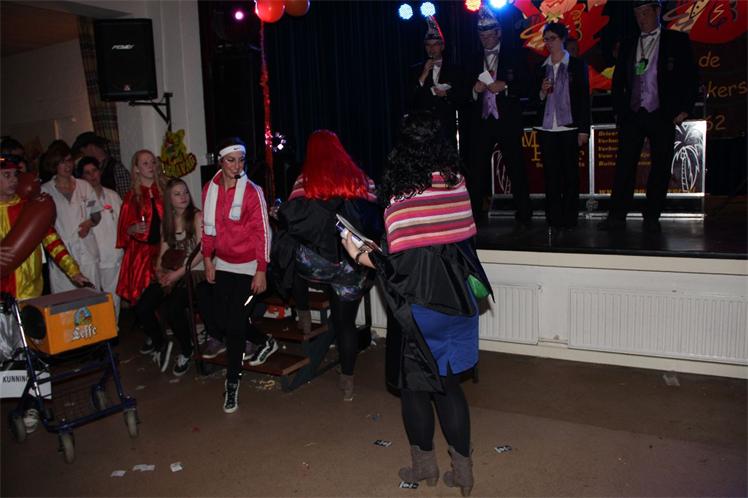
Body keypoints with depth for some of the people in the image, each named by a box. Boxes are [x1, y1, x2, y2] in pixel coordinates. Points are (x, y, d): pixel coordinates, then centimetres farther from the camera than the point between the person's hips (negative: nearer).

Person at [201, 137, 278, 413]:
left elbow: (262, 232, -11)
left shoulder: (252, 191, -12)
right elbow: (208, 227, 11)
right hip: (222, 265, 5)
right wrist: (208, 260, 10)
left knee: (235, 324, -4)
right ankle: (265, 342, 35)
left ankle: (232, 381, 13)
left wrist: (261, 271, -12)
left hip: (247, 267, -5)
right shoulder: (210, 189, 2)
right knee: (223, 319, 9)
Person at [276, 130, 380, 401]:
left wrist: (278, 211, 10)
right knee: (346, 321, 12)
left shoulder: (306, 180, -3)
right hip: (352, 263, 2)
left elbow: (291, 217, -11)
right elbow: (374, 214, 4)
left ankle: (303, 315, 37)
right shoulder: (360, 178, 5)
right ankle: (347, 380, 18)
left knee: (296, 257, 34)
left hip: (316, 260, -2)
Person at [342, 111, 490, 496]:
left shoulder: (400, 195, -18)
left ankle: (425, 466, 30)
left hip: (418, 305, -5)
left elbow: (401, 265, -21)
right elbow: (465, 236, 3)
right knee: (448, 383, 17)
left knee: (414, 384, 14)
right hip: (455, 301, 5)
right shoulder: (456, 181, -2)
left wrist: (359, 255, -5)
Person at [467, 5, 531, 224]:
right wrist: (475, 90, -8)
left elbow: (523, 87, -1)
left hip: (508, 122, -2)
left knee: (516, 170, 1)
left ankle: (524, 215, 8)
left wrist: (505, 87, -16)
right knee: (476, 170, -1)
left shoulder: (512, 57, 4)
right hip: (482, 122, 3)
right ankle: (473, 213, 5)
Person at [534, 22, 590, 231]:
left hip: (569, 128, -3)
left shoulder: (577, 65, 3)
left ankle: (569, 219, 5)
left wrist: (584, 129, -7)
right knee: (551, 175, 2)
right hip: (547, 129, 3)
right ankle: (553, 219, 8)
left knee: (570, 174, -1)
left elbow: (584, 98, 0)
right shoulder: (542, 69, 13)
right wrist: (542, 92, -6)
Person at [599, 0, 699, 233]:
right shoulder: (628, 46, 15)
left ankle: (652, 218, 8)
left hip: (662, 116, -2)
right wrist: (618, 111, 9)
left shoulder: (677, 41, 6)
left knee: (660, 168, 1)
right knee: (624, 166, -3)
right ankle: (617, 217, -1)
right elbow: (618, 81, 18)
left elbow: (691, 76, 3)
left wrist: (684, 109, -5)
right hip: (631, 116, 2)